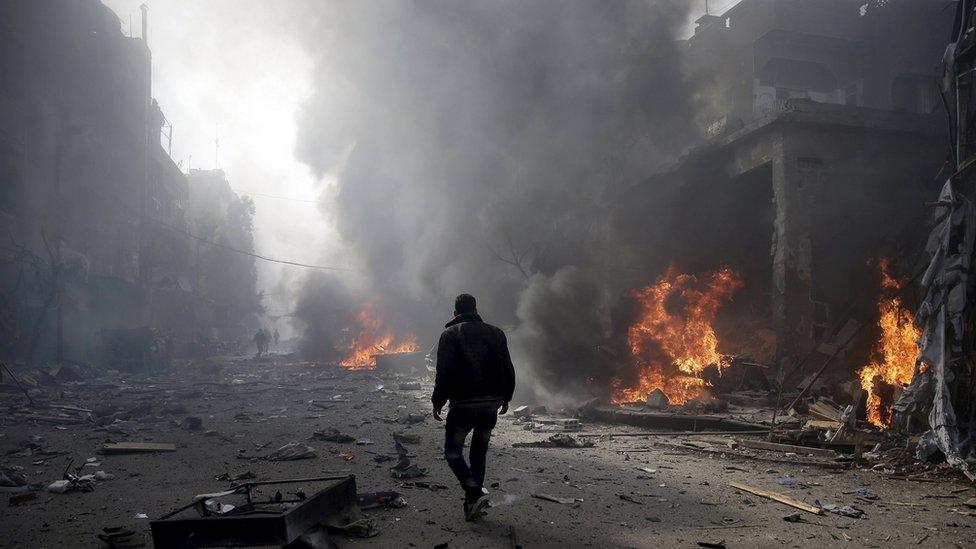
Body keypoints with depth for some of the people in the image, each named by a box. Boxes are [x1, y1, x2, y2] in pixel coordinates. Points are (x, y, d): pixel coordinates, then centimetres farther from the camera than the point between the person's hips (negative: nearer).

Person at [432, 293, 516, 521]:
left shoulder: (450, 334, -4)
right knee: (479, 451, 17)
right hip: (491, 403, 4)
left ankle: (475, 494, -11)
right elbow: (508, 370, 9)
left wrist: (437, 402, -4)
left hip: (463, 404, -4)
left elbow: (444, 373, -12)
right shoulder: (496, 333, 9)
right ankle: (474, 502, 16)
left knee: (453, 451, 7)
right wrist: (505, 398, 21)